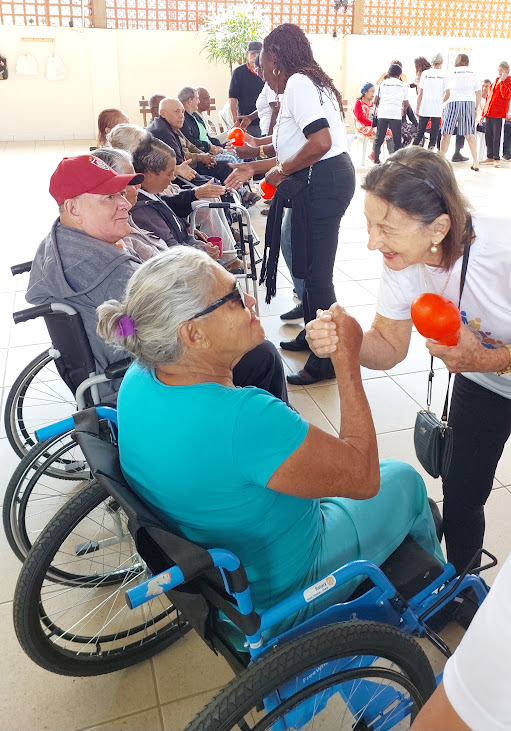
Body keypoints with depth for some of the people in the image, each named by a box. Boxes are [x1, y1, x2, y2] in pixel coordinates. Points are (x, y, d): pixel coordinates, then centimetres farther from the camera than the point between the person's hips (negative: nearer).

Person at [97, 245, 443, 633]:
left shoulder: (138, 380, -15)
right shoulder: (245, 418, -42)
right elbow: (363, 476, -27)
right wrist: (347, 362, -23)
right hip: (276, 594, -7)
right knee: (405, 480, 12)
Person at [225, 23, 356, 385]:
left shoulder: (297, 82, -11)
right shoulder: (307, 82, 20)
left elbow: (320, 143, -24)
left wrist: (281, 170, -10)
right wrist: (255, 164, 24)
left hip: (322, 182, -10)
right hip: (323, 181, 10)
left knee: (315, 270, -4)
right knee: (309, 264, 19)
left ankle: (327, 359, 6)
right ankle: (312, 335, 34)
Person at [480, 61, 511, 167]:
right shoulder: (496, 80, 20)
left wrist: (502, 81, -16)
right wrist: (484, 112, 19)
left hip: (499, 113, -7)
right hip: (489, 112, 7)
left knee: (497, 136, -8)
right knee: (488, 135, 8)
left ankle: (497, 159, -5)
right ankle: (490, 157, 16)